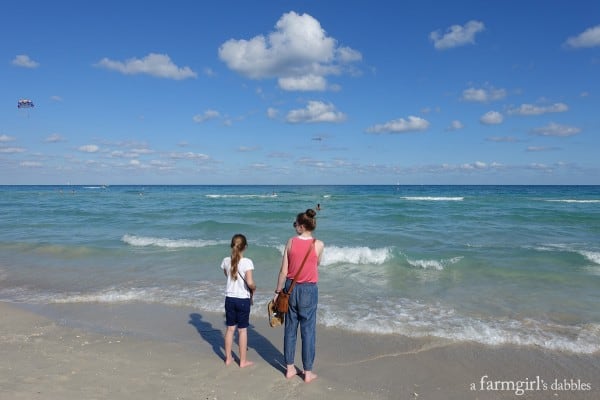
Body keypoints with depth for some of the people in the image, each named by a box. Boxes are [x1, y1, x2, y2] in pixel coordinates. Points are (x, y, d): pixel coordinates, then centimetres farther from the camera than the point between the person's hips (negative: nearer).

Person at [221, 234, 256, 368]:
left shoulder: (226, 261, -4)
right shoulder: (247, 262, -18)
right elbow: (250, 282, -23)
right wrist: (254, 288, -4)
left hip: (229, 298, 4)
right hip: (243, 299, -4)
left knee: (230, 328, 16)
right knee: (242, 330, 8)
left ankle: (228, 358, 28)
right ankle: (243, 361, 19)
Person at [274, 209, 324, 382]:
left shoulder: (291, 242, -7)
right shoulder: (318, 245, -11)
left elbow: (283, 270, -4)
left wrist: (278, 291, 5)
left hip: (291, 288, 2)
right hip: (308, 290, -2)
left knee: (290, 328, 14)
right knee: (308, 330, 8)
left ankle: (290, 368, 25)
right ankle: (308, 372, 17)